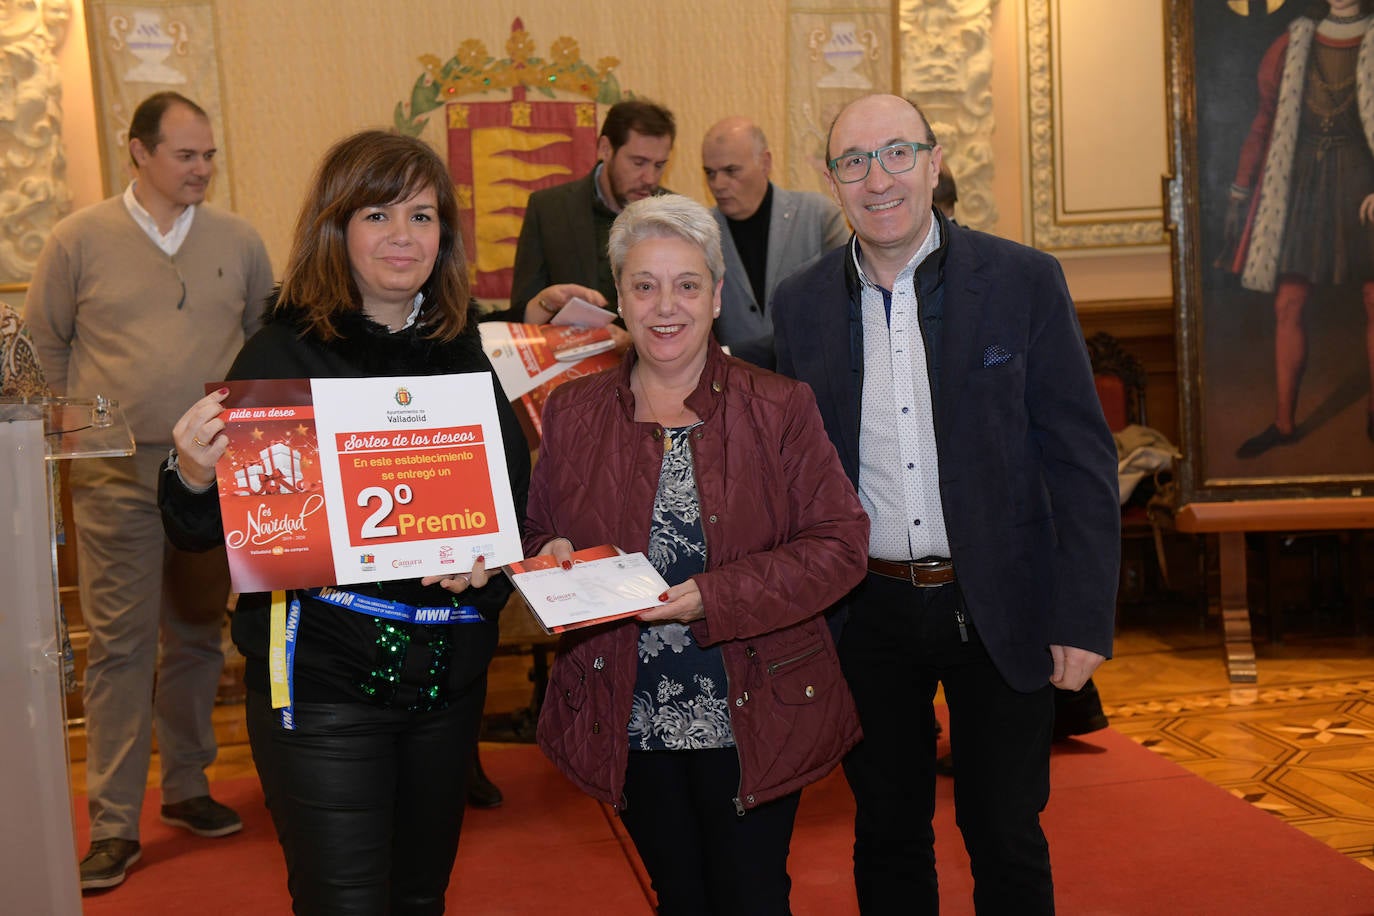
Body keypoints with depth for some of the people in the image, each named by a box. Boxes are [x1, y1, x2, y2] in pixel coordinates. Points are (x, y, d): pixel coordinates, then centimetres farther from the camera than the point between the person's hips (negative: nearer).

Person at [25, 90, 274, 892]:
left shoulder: (238, 239, 5)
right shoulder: (81, 239, -1)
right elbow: (43, 344, 7)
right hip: (117, 473, -2)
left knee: (198, 633, 12)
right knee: (120, 640, -2)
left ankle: (186, 786, 28)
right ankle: (114, 825, 6)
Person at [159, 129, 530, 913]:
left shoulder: (464, 352, 6)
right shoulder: (283, 355, -8)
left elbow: (516, 489, 10)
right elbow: (208, 533, -7)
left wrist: (490, 555, -11)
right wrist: (194, 477, -29)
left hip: (449, 671, 5)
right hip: (324, 678, -5)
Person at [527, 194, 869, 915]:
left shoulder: (780, 408, -5)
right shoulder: (572, 413, 4)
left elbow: (840, 544, -9)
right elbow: (540, 537, 12)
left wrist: (717, 597, -21)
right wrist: (553, 558, -13)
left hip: (751, 719, -2)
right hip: (632, 724, 3)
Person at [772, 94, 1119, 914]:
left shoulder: (1024, 280, -6)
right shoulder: (801, 303, 1)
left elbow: (1081, 457, -6)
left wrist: (1084, 621, -11)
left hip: (998, 608, -2)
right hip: (867, 610, 2)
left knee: (1007, 838, 11)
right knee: (887, 835, 16)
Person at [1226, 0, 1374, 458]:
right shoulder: (1290, 48, 7)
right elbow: (1264, 124, 9)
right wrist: (1239, 195, 6)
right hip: (1302, 183, 2)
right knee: (1288, 306, 1)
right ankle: (1284, 421, 9)